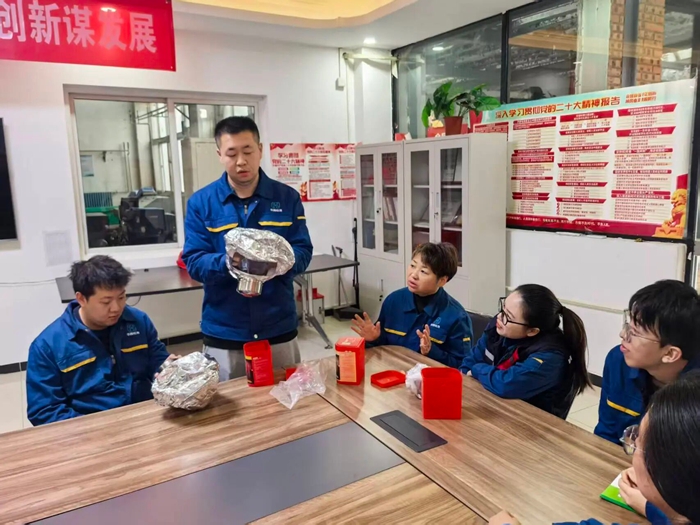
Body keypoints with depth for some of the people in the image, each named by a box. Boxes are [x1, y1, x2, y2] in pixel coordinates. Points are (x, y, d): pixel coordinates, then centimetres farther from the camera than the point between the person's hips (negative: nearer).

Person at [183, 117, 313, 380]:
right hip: (224, 334, 0)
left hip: (279, 330, 1)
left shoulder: (287, 197, 0)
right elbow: (193, 262, -6)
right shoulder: (200, 202, -2)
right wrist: (228, 262, -26)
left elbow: (302, 253, -3)